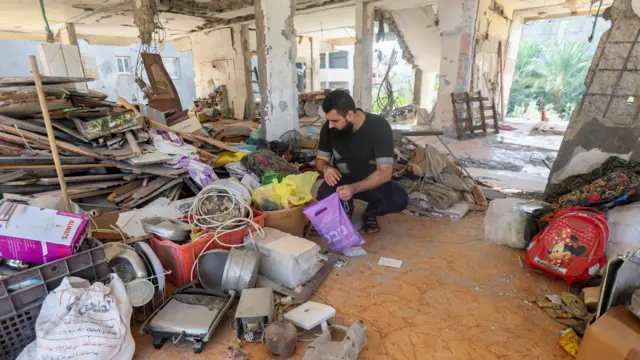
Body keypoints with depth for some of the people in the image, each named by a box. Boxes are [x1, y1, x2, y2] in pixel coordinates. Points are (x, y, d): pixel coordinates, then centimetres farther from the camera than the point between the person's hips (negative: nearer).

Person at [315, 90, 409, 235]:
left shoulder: (379, 126, -25)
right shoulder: (329, 127, -15)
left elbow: (385, 172, -29)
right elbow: (320, 159, -2)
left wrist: (354, 188, -45)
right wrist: (326, 168, -28)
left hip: (373, 181, -1)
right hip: (342, 180, 2)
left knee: (400, 200, -30)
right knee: (324, 195, -32)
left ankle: (370, 213, 5)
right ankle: (345, 211, 6)